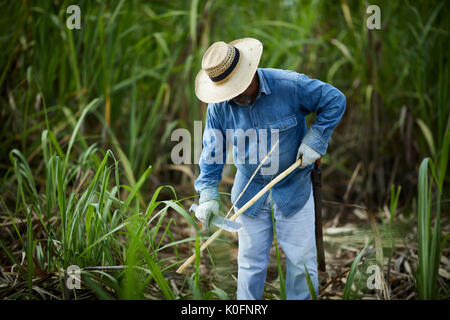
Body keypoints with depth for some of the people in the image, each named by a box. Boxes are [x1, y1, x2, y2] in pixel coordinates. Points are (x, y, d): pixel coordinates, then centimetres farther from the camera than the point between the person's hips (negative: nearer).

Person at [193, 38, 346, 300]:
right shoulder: (219, 106, -8)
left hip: (294, 188, -2)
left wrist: (315, 140, -13)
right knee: (251, 261, 7)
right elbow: (212, 152, -1)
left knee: (302, 260, 2)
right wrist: (208, 194, -9)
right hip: (250, 191, 2)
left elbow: (335, 101, -7)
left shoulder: (290, 85, -18)